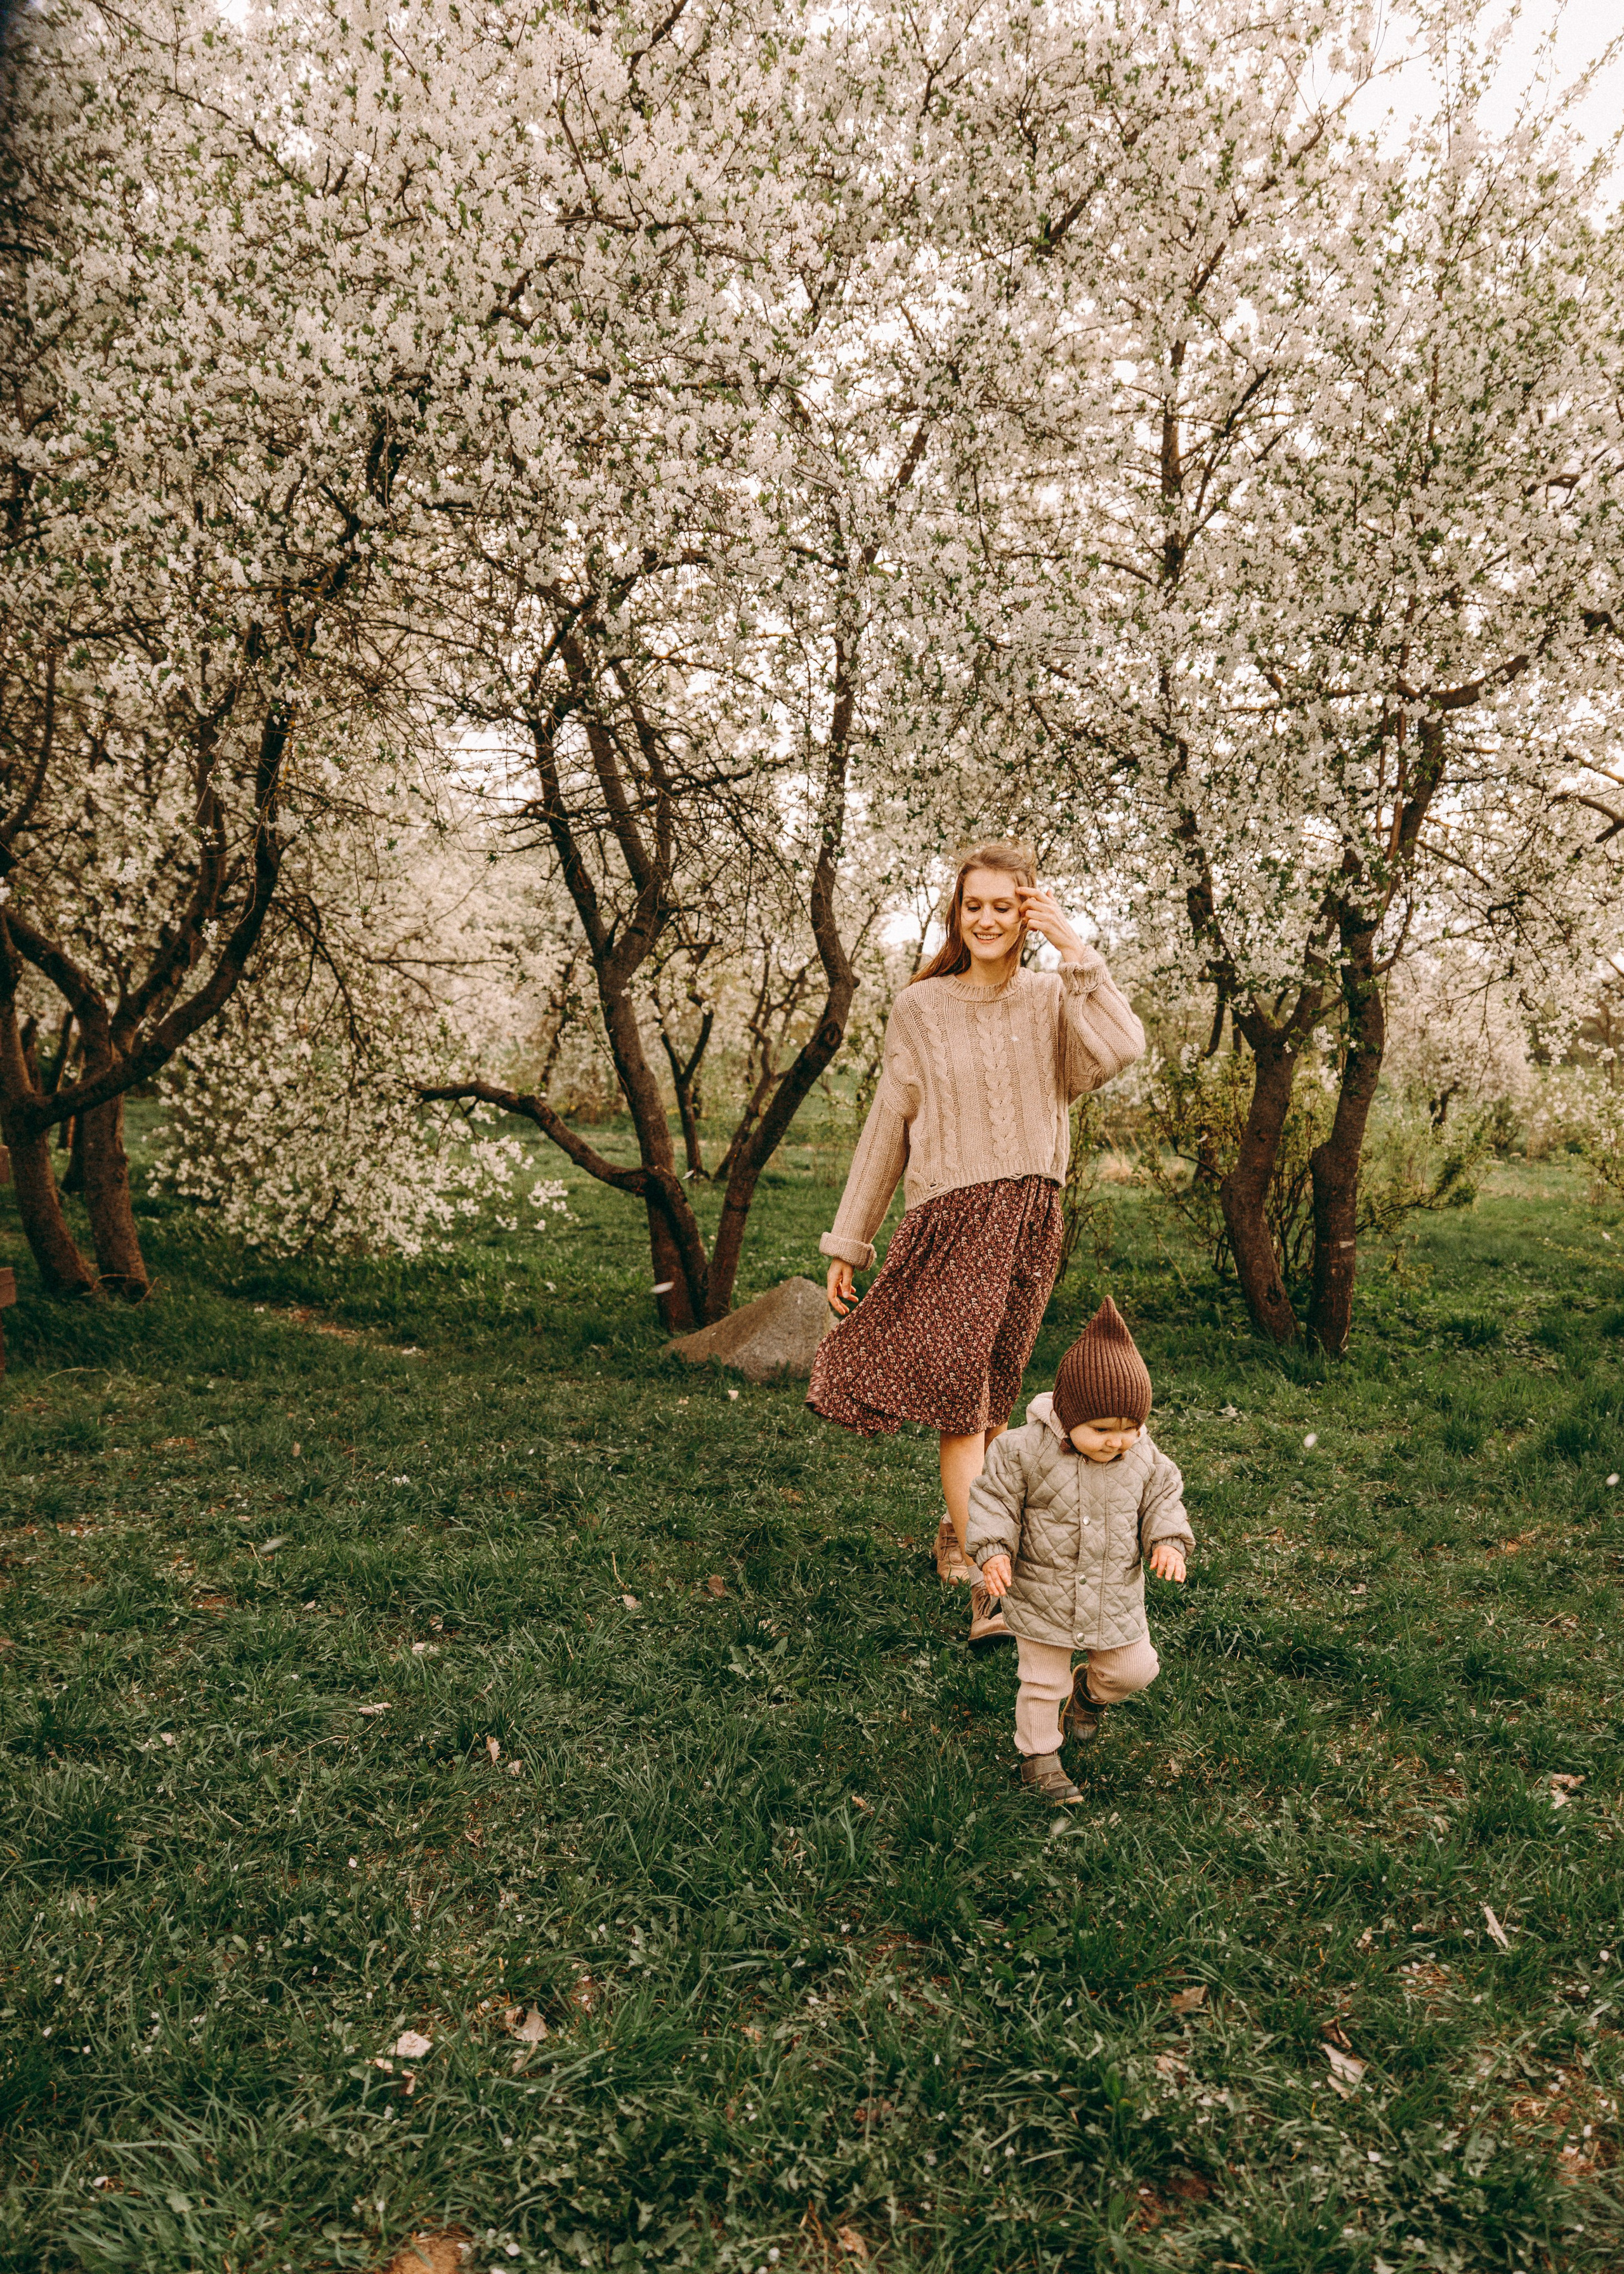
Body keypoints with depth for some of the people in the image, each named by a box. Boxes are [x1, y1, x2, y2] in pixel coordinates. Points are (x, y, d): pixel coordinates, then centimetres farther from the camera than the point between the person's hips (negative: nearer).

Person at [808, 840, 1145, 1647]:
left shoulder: (1053, 999, 6)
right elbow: (888, 1126, 7)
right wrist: (849, 1240, 7)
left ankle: (959, 1529, 35)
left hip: (1032, 1217, 2)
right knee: (959, 1398, -10)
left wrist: (1075, 950, -11)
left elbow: (1120, 1049, -16)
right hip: (949, 1216, -2)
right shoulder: (921, 1007, 3)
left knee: (989, 1397, 11)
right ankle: (989, 1585, -9)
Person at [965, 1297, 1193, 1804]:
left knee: (1134, 1669, 13)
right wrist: (994, 1550, -23)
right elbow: (994, 1499, -12)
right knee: (1042, 1683, 8)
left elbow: (1162, 1501, 4)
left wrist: (1168, 1541, -13)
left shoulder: (1144, 1458, -9)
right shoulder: (1027, 1450, -20)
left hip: (1116, 1597, 3)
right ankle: (1038, 1754, 31)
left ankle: (1090, 1689, 45)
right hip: (1043, 1595, -3)